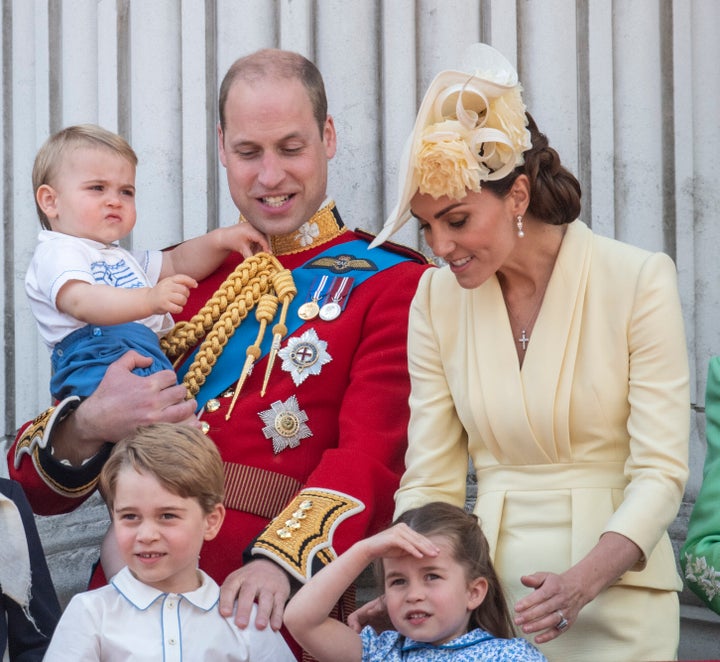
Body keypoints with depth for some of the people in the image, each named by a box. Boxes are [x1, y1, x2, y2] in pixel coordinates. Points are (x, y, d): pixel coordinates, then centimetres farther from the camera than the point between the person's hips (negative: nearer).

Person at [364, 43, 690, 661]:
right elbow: (431, 481, 1)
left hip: (613, 595, -3)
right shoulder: (436, 298, 1)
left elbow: (660, 471, -12)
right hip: (486, 591, 3)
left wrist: (581, 583, -26)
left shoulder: (639, 280, -10)